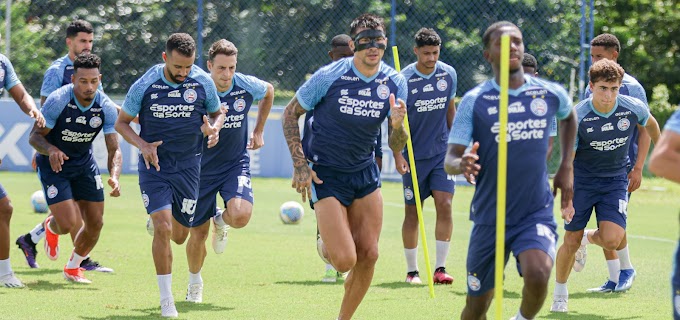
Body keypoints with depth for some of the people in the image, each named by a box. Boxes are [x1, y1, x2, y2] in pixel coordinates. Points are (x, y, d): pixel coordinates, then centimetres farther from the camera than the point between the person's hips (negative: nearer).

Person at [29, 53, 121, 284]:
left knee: (95, 223, 2)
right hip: (54, 164, -4)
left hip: (84, 164, 4)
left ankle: (73, 268, 30)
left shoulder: (106, 107, -16)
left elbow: (114, 149, -15)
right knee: (68, 224, -15)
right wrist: (51, 150, -41)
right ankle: (51, 228, 26)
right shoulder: (57, 101, -25)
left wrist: (114, 177, -34)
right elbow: (35, 136, -19)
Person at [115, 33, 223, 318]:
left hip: (187, 166, 2)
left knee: (179, 235, 10)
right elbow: (122, 122, 0)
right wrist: (142, 145, -17)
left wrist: (214, 128, -14)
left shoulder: (203, 83, -7)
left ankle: (156, 220, 49)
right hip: (154, 165, -2)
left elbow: (217, 113, 10)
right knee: (163, 228, -17)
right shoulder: (144, 86, -11)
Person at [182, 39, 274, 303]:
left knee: (241, 216, -27)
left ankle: (222, 221, 12)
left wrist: (258, 132, 13)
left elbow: (268, 92, 12)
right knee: (197, 234, 5)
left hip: (236, 164, 1)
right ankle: (194, 281, 35)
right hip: (202, 169, -1)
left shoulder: (247, 86, -12)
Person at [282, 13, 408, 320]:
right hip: (325, 174, -5)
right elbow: (290, 113, -3)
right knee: (345, 260, -13)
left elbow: (396, 145, 1)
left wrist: (397, 125, -24)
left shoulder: (394, 82, -4)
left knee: (368, 256, 0)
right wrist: (300, 164, -10)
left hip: (365, 172, 5)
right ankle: (324, 239, 23)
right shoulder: (329, 76, -16)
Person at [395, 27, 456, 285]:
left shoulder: (448, 74, 1)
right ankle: (411, 270, 15)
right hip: (414, 155, -2)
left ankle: (440, 268, -7)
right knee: (412, 212, 3)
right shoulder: (403, 80, -10)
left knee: (444, 204, -12)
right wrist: (397, 155, -15)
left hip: (442, 152, 2)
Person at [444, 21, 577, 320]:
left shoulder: (551, 94, 1)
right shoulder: (474, 101, -5)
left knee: (537, 274, -29)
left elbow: (568, 117, 26)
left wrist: (566, 167, 18)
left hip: (537, 213, 0)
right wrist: (461, 164, -33)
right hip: (489, 217, 0)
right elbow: (450, 160, -9)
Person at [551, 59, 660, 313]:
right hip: (582, 180, -1)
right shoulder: (577, 117, -20)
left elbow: (649, 124, 11)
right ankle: (560, 294, 25)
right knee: (571, 241, 0)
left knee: (611, 240, -17)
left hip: (616, 180, 1)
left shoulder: (633, 108, -14)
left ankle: (588, 238, 21)